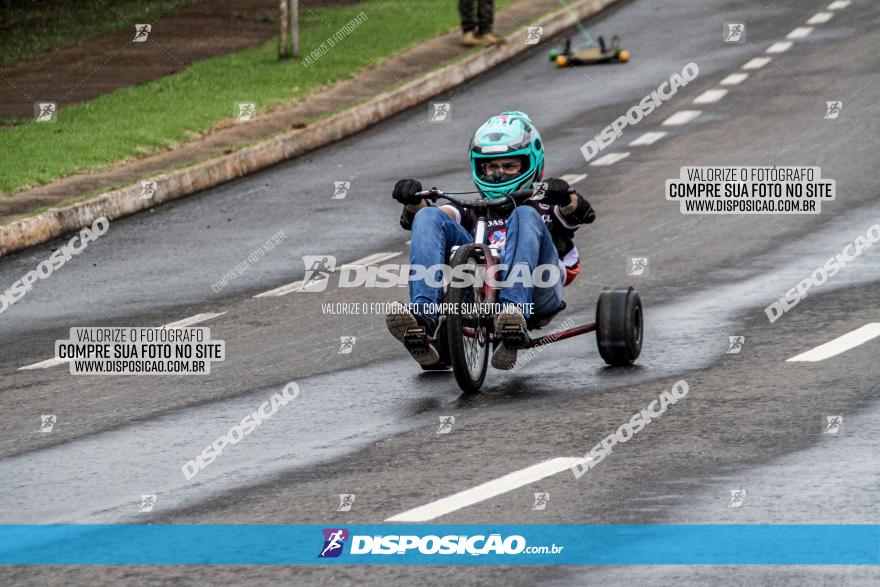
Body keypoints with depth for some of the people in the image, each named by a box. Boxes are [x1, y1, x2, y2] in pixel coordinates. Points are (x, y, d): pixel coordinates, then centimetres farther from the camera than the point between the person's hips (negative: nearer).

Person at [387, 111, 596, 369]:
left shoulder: (545, 208, 34)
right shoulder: (474, 211, 38)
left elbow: (582, 213, 9)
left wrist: (566, 199, -15)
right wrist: (414, 203, -6)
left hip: (535, 291, -2)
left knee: (525, 216, -28)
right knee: (428, 218, -13)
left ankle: (514, 313, -52)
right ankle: (422, 318, -37)